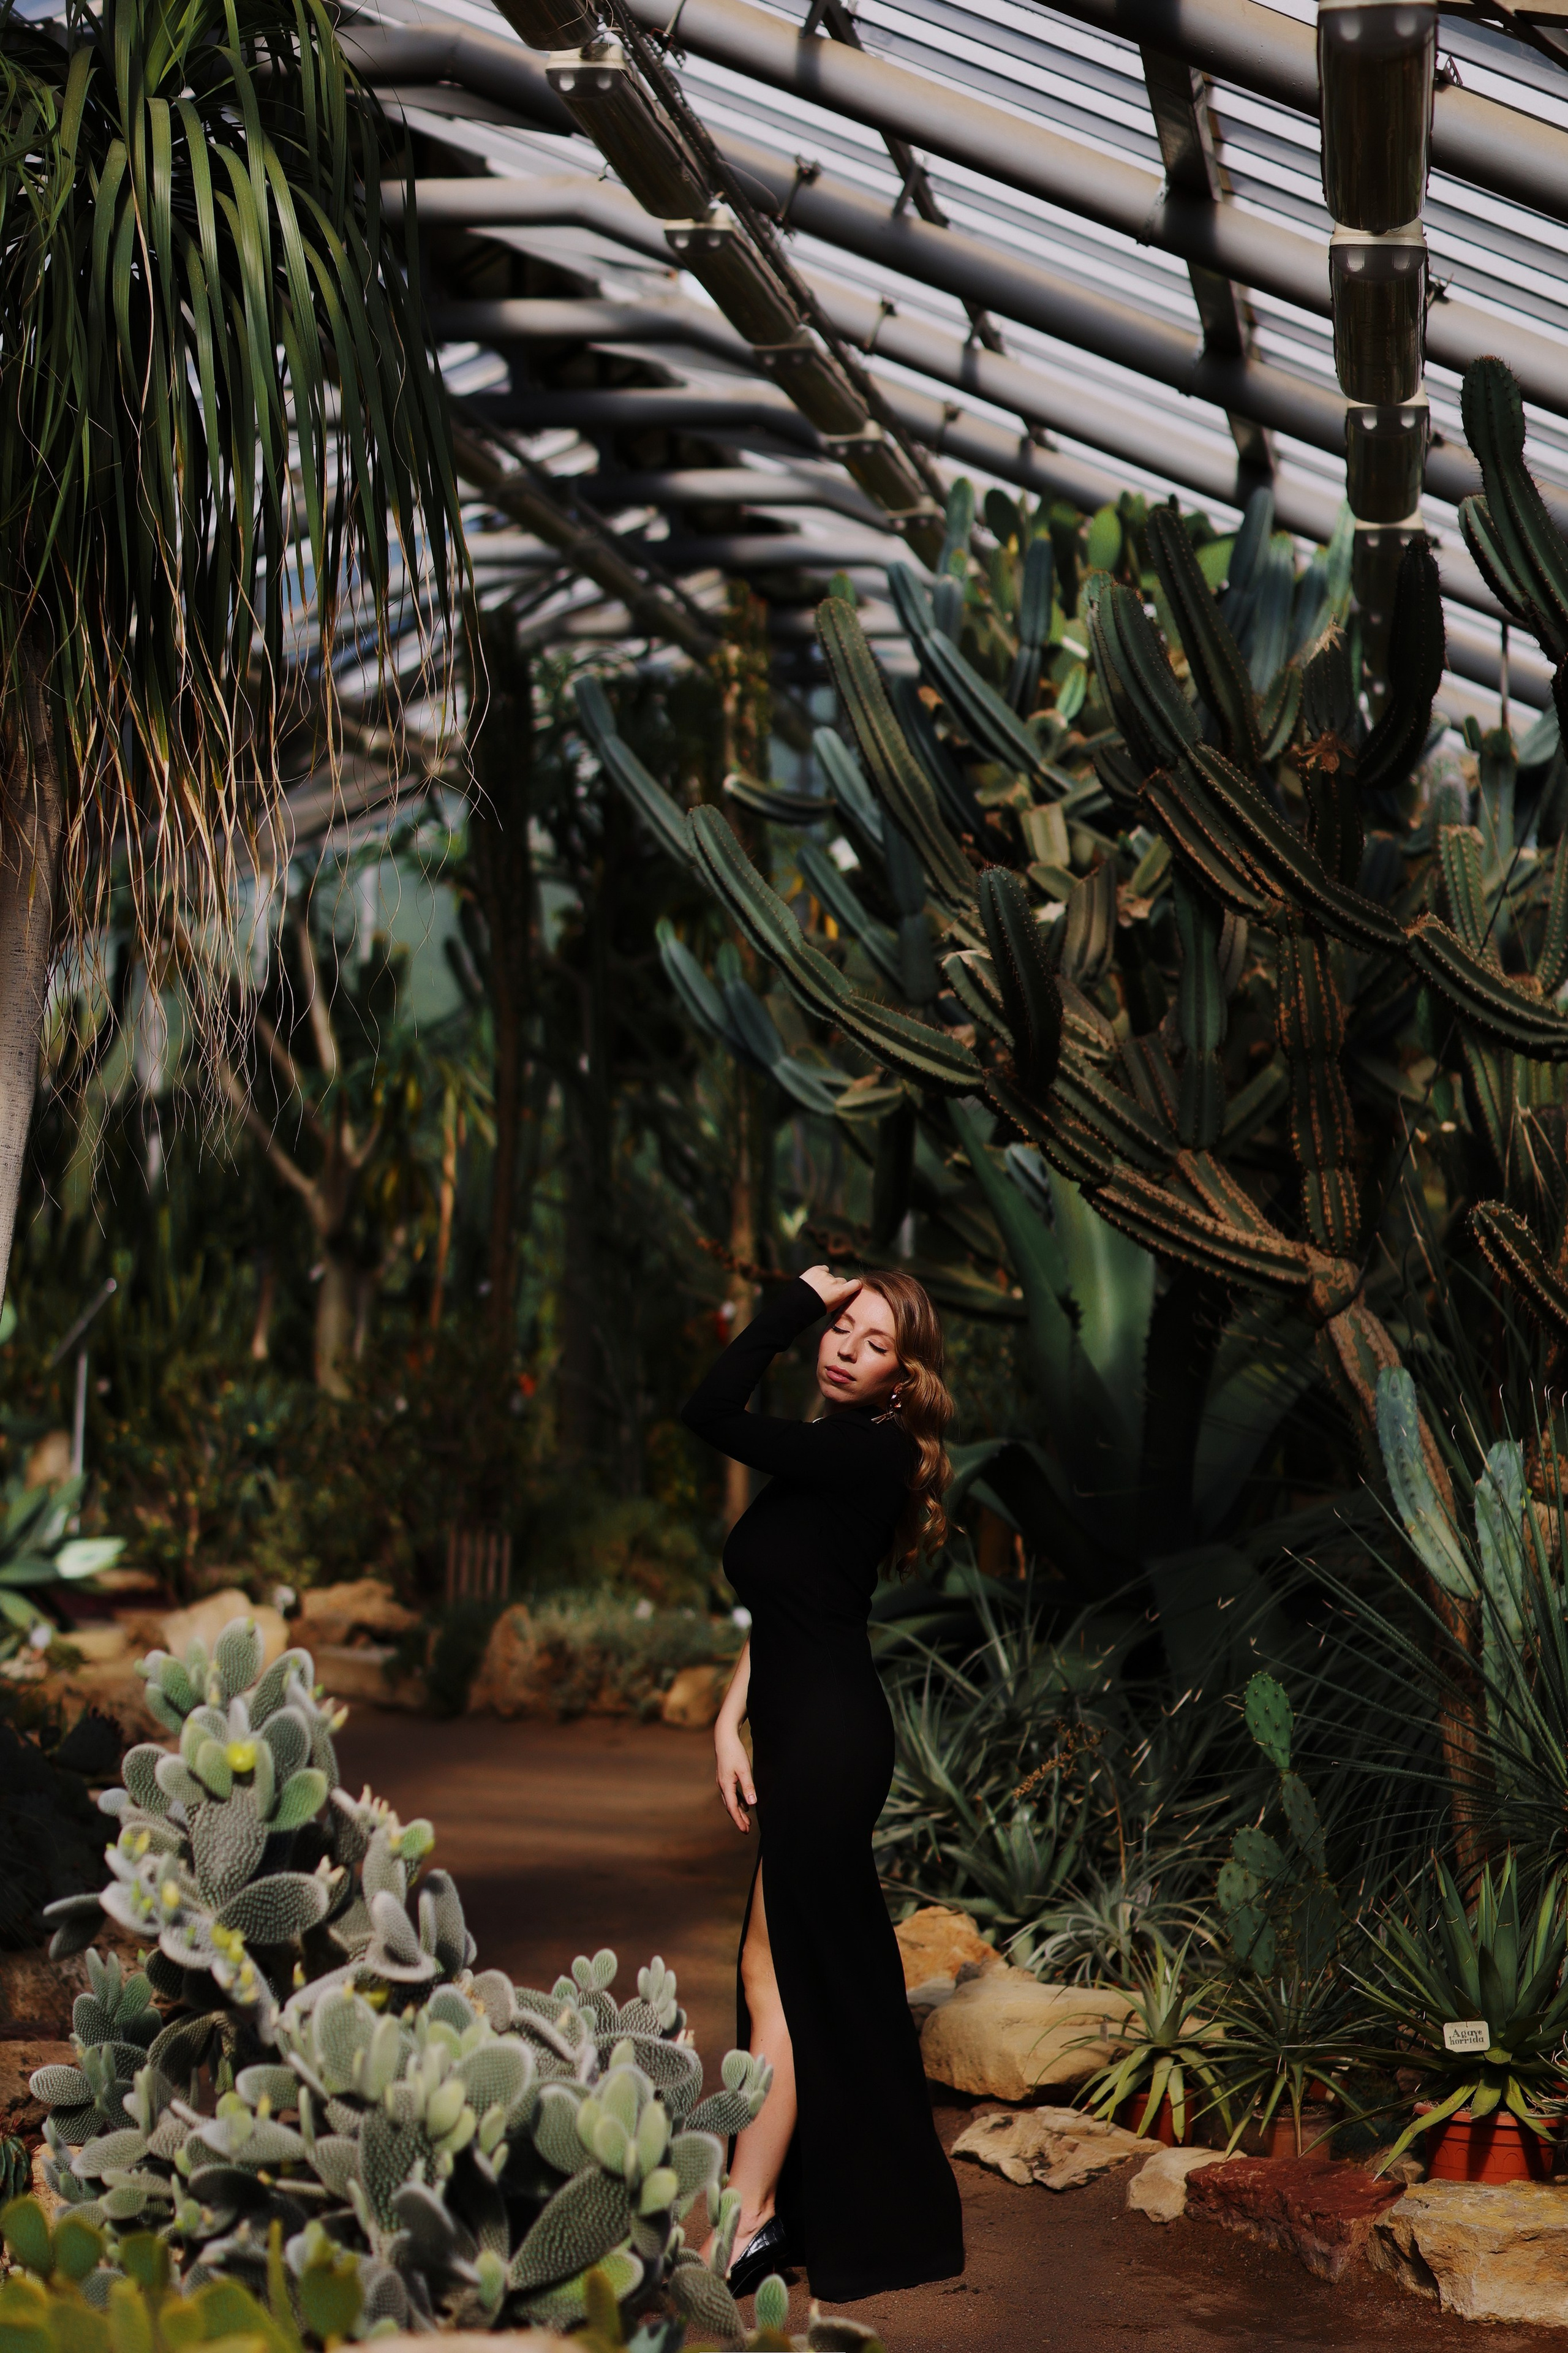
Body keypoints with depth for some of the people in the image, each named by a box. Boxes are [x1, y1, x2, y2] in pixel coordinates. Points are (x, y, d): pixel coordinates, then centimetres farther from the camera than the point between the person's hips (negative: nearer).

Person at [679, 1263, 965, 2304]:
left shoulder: (869, 1450, -15)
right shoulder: (832, 1454, 14)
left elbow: (712, 1412, -23)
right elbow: (775, 1606, 12)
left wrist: (795, 1296, -14)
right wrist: (733, 1720, 3)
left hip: (827, 1743, -10)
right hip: (809, 1735, 10)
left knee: (777, 1973, -6)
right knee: (823, 1972, 14)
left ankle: (742, 2226, -2)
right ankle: (831, 2206, 23)